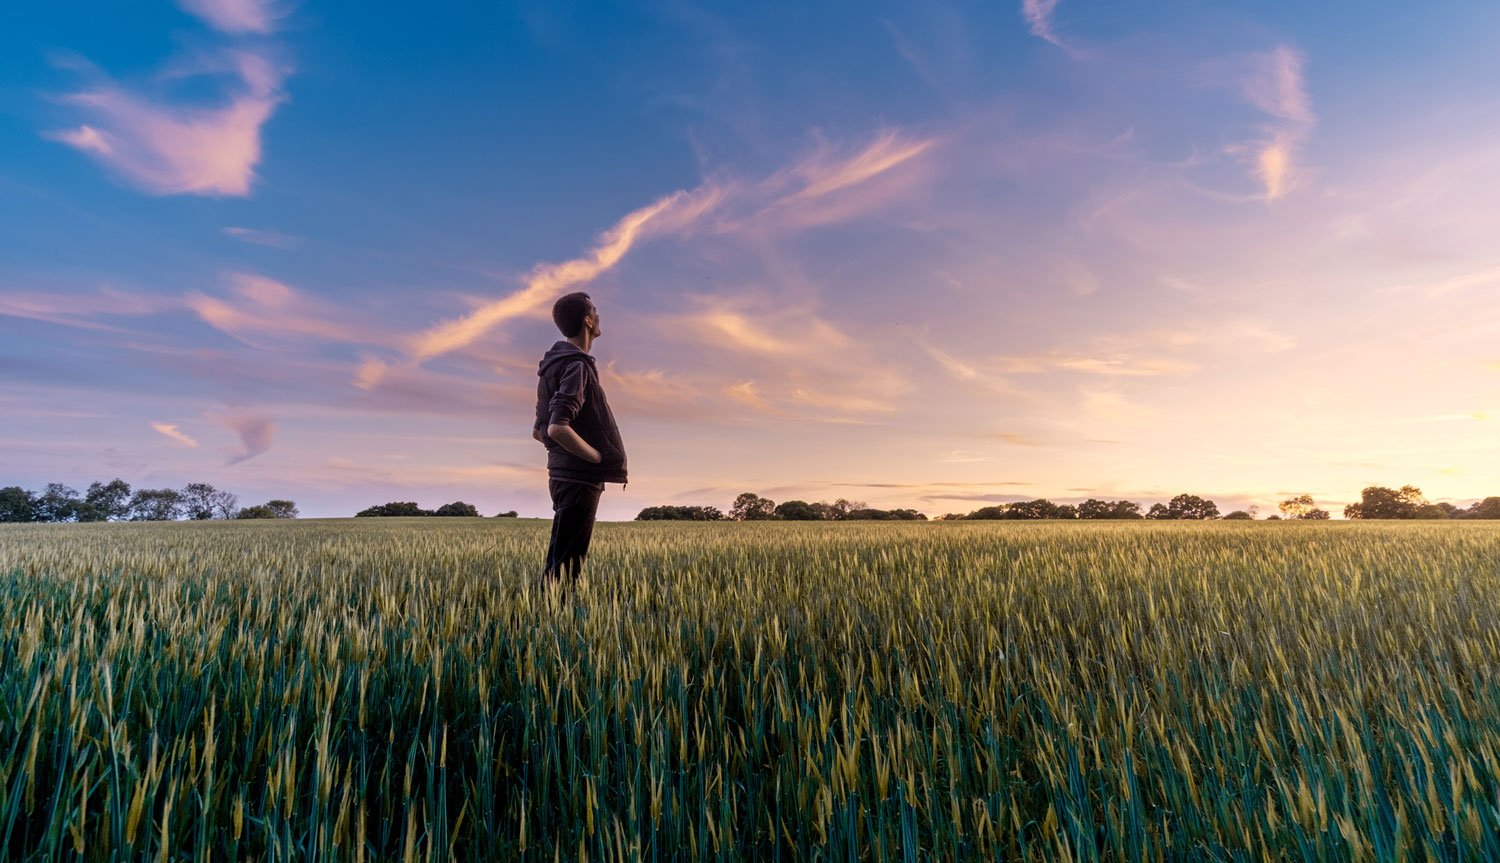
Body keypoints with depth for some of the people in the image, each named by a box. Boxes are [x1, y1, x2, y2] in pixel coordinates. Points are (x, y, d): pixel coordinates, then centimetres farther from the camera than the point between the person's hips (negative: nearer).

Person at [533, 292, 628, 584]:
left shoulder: (554, 365, 16)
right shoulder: (576, 366, -15)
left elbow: (539, 431, 20)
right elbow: (557, 428, -27)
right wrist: (601, 459, -16)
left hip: (563, 473, 10)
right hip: (579, 479, -10)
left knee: (560, 562, 16)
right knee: (564, 568, -5)